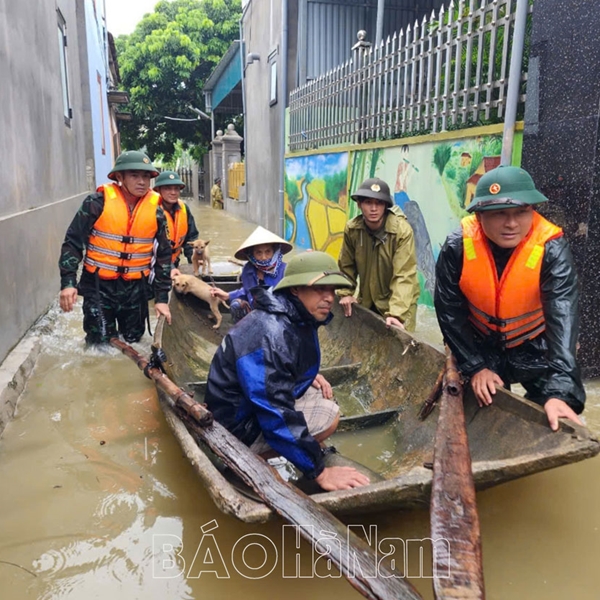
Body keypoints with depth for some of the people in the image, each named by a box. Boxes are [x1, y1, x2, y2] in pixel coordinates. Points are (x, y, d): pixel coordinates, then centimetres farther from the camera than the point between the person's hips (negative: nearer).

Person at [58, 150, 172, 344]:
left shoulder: (155, 211, -1)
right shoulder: (98, 202, -9)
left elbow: (163, 255, 6)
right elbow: (73, 242, -4)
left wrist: (162, 297, 3)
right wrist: (68, 282, -13)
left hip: (135, 288, 3)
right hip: (98, 285, -2)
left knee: (133, 341, 12)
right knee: (99, 342, 0)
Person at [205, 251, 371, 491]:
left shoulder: (296, 317, -1)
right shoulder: (270, 335, -31)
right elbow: (277, 416, -34)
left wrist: (309, 376, 1)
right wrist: (320, 471, -30)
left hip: (259, 400, 10)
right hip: (240, 425, -9)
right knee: (329, 415, -17)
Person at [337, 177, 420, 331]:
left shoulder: (402, 230, -23)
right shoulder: (352, 229, -10)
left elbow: (404, 276, -28)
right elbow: (346, 265, 4)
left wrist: (396, 313, -36)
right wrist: (345, 293, -7)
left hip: (399, 302, -4)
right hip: (367, 300, 5)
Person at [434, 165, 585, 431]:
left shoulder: (551, 250, -27)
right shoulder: (457, 247, -24)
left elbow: (563, 318, -36)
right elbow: (450, 312, -15)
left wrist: (560, 391, -46)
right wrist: (475, 367, -16)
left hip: (536, 349, -1)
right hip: (480, 346, 1)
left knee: (550, 424, 0)